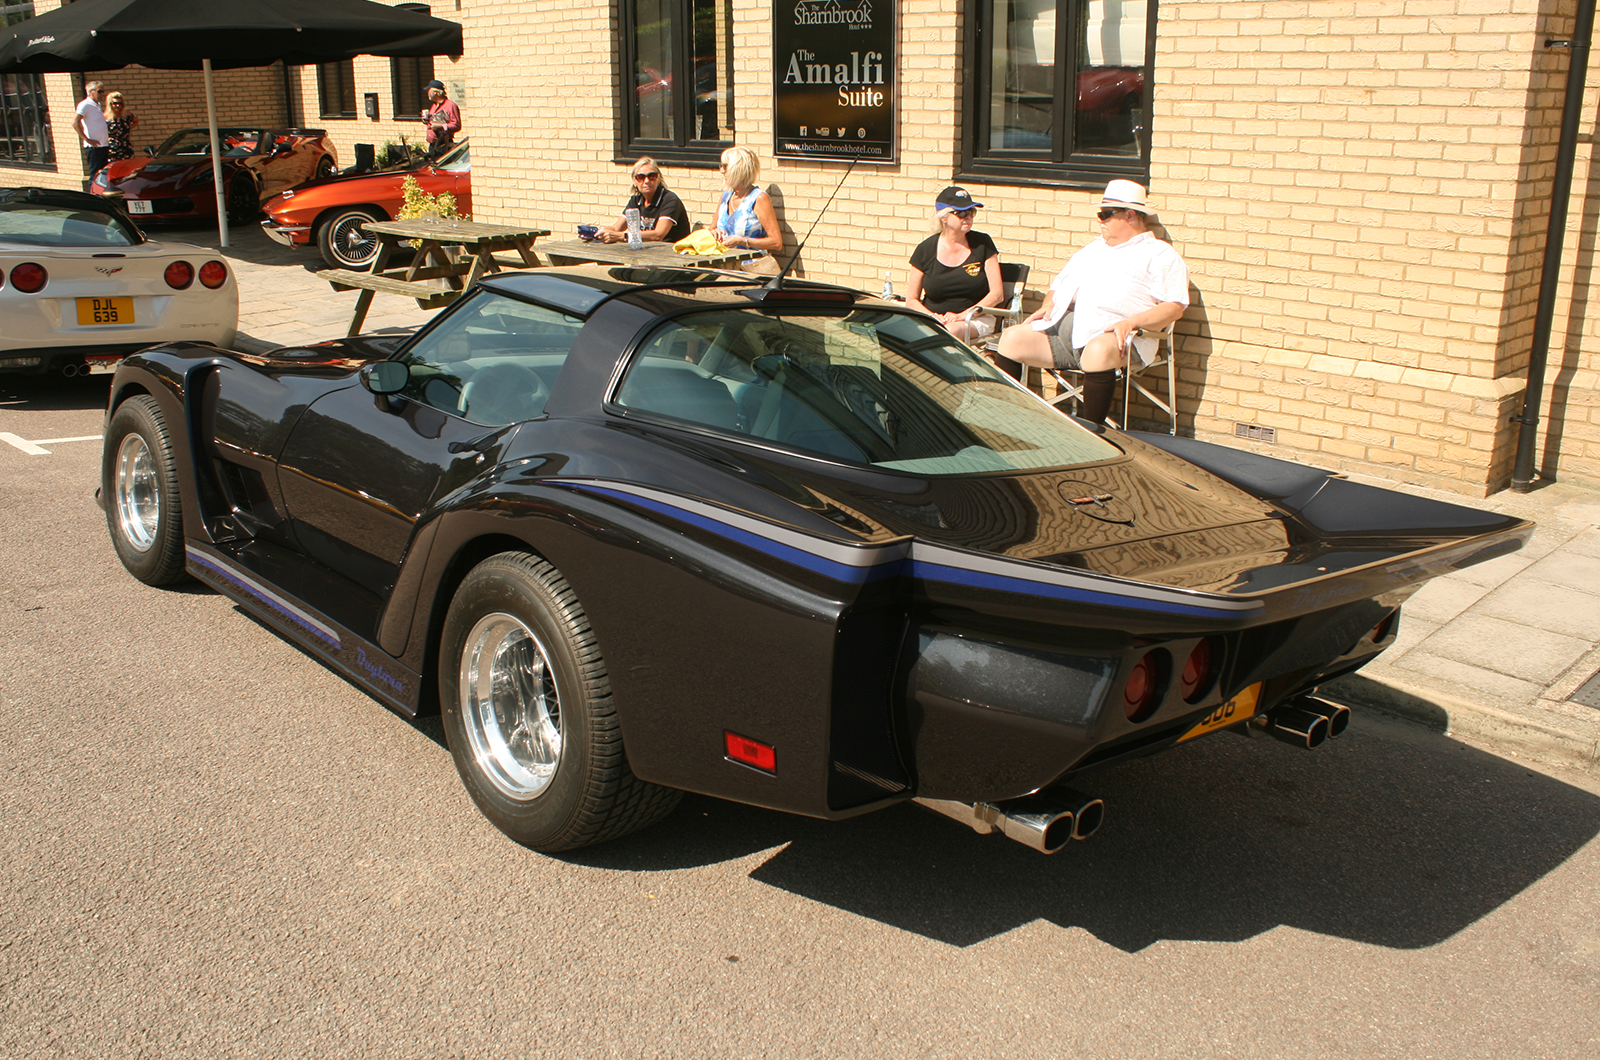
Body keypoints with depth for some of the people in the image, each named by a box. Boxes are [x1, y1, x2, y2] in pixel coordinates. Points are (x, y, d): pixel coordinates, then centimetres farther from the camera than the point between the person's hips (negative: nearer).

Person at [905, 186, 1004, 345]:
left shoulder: (982, 243, 3)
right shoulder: (925, 249, 4)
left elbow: (997, 293, 1)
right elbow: (912, 299, 8)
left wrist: (962, 316, -13)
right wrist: (931, 316, -14)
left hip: (976, 321, -1)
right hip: (932, 322, 1)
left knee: (953, 331, -37)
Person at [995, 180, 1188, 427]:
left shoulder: (1160, 255, 10)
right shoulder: (1094, 249, 32)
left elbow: (1174, 306, -2)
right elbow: (1061, 282, 35)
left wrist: (1132, 322, -18)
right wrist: (1049, 304, 11)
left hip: (1116, 336, -6)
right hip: (1064, 328, 7)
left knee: (1098, 350, -41)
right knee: (1012, 338, -13)